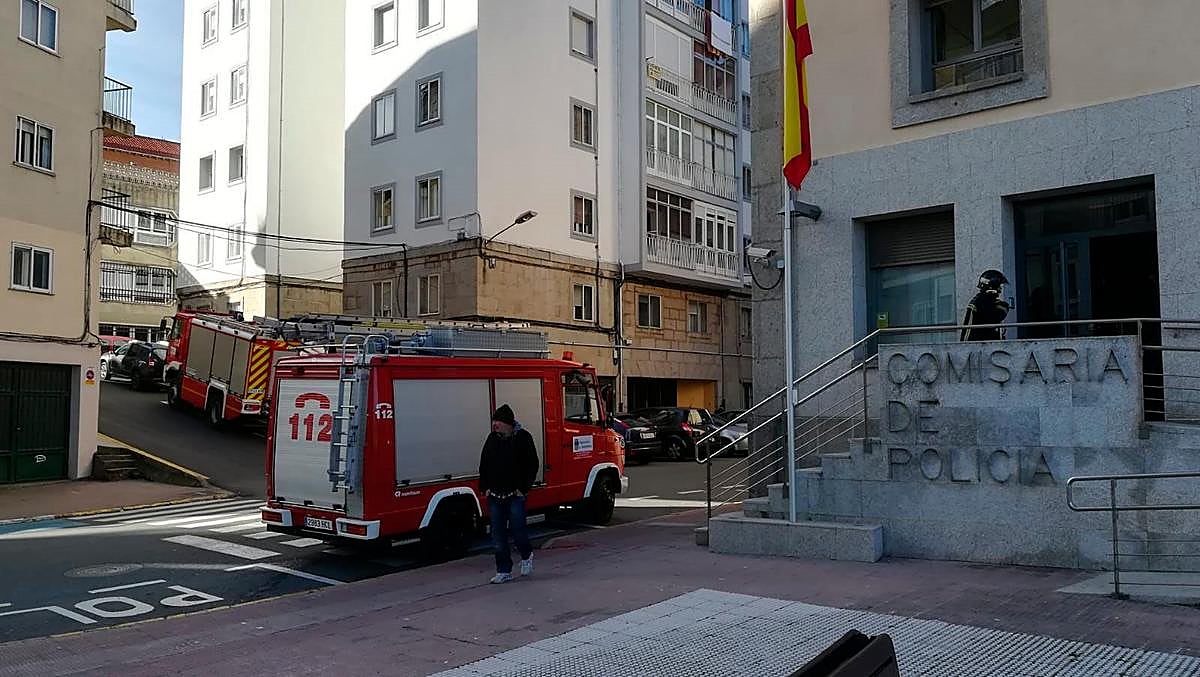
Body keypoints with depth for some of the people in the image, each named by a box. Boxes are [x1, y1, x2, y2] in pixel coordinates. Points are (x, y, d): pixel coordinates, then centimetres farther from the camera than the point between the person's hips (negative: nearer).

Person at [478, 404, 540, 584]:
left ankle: (527, 555, 24)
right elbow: (483, 464, 16)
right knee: (498, 536, 5)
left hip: (515, 495, -5)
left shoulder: (523, 437, -5)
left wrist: (523, 488, -10)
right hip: (495, 495, 5)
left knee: (517, 528, -6)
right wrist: (485, 487, 6)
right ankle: (504, 571, 13)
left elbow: (532, 465, -5)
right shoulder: (492, 439, 9)